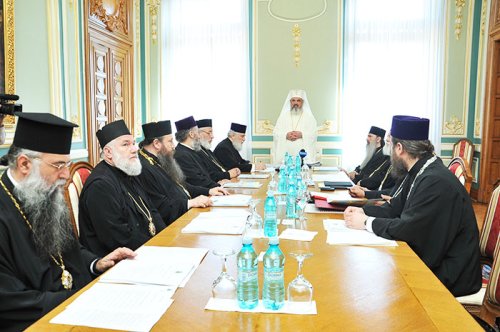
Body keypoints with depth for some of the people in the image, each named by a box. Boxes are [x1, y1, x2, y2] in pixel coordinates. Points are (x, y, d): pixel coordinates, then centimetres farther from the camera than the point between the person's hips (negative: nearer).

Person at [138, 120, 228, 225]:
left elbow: (180, 186, 24)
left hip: (187, 211, 10)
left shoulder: (160, 161, 15)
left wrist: (208, 191, 15)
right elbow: (158, 206, -25)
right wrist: (189, 203, -25)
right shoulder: (144, 168, -19)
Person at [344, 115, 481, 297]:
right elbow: (395, 208, 10)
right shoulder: (418, 173, 4)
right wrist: (363, 211, -4)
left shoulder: (436, 181, -26)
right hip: (430, 259, 8)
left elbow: (406, 229, -27)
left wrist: (366, 222, -15)